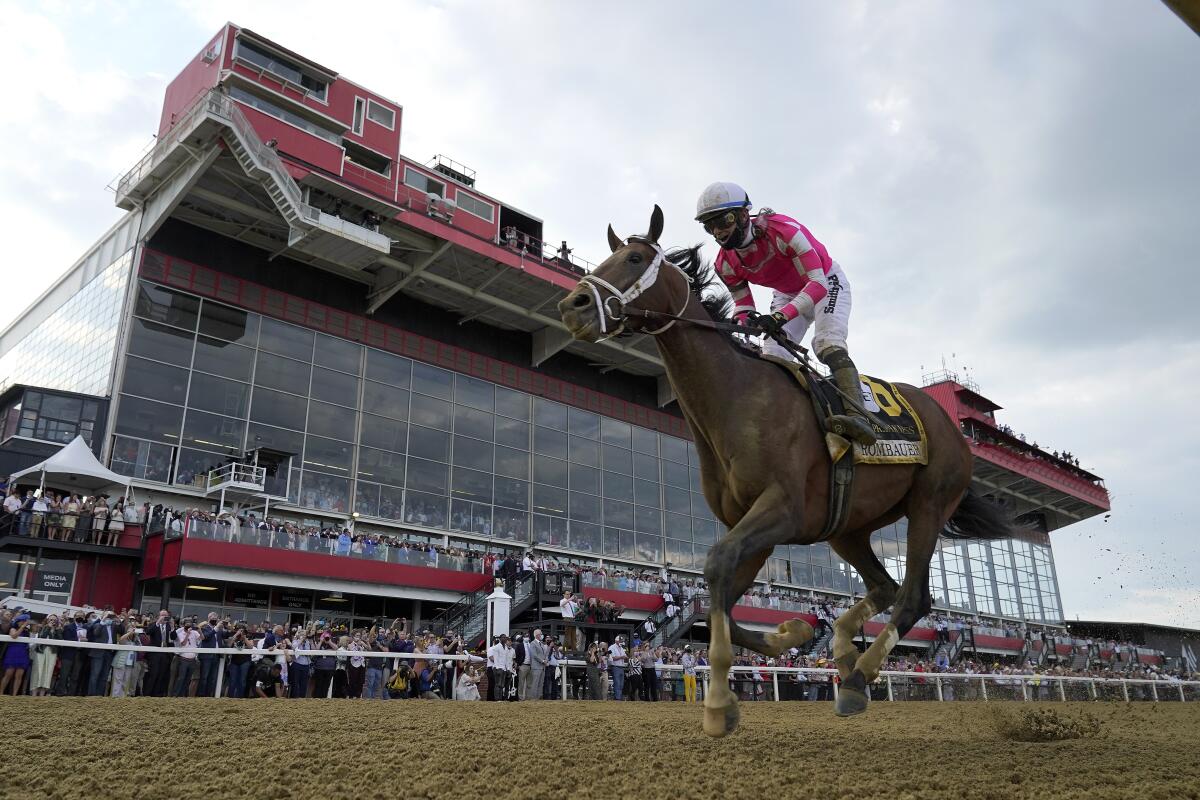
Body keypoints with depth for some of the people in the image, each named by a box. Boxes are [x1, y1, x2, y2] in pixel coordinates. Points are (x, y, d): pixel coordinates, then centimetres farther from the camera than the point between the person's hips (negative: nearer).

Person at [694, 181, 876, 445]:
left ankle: (857, 416, -40)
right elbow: (743, 305, -8)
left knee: (827, 343, -29)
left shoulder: (782, 230, -38)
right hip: (788, 294, 7)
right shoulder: (726, 264, -18)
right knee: (771, 356, -7)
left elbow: (817, 283, -40)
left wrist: (780, 316, -53)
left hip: (826, 281, -7)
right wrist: (740, 323, -34)